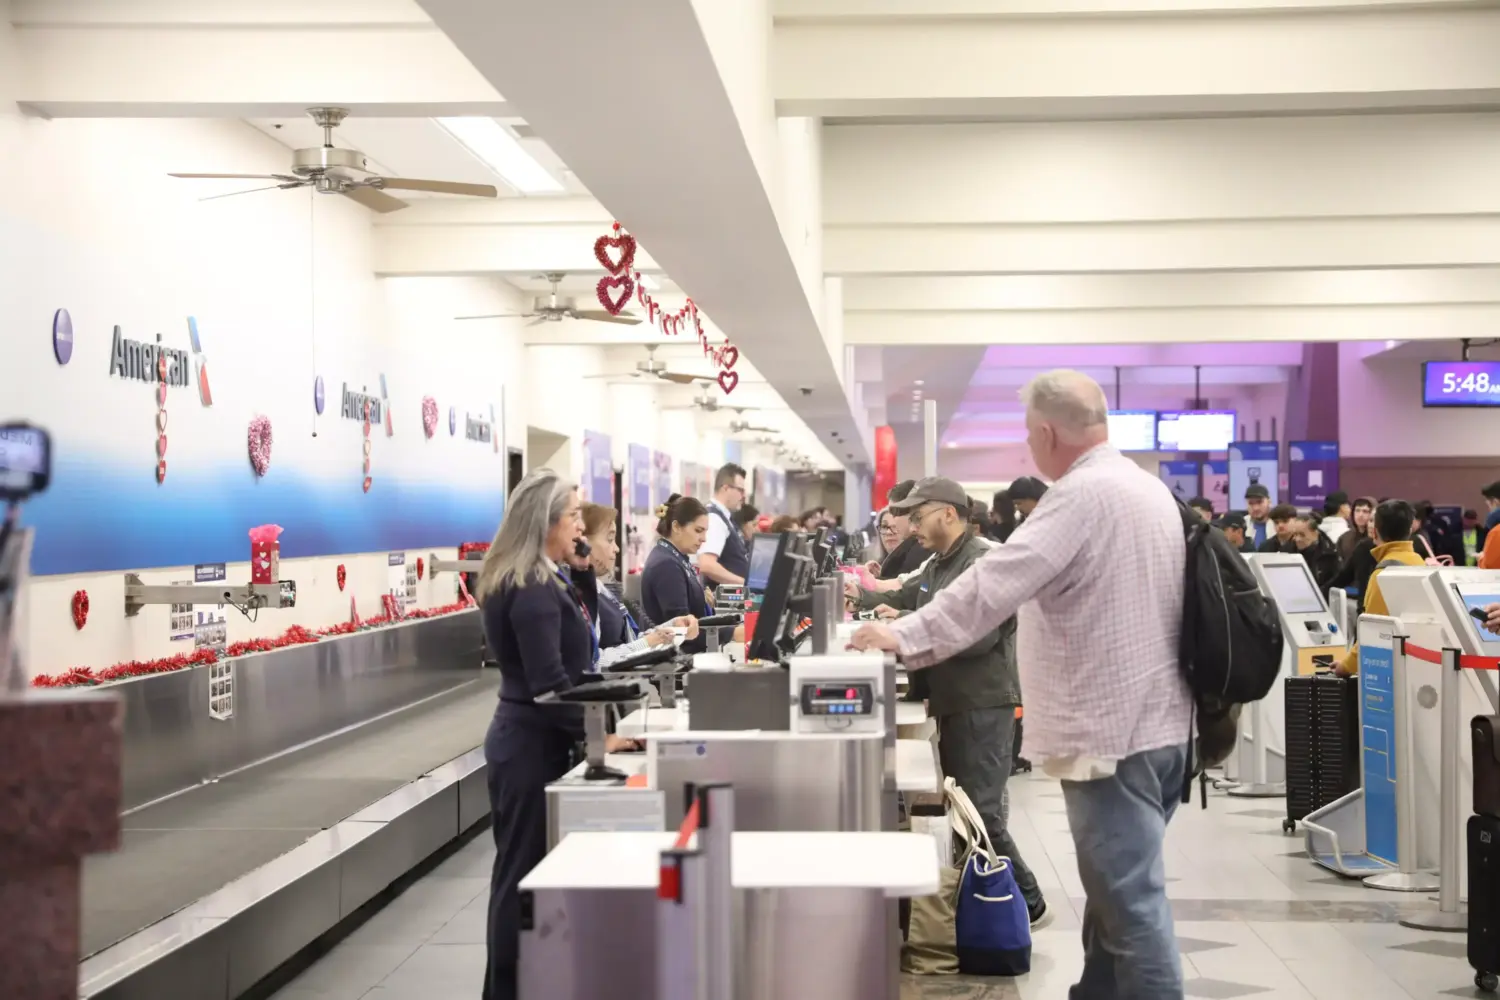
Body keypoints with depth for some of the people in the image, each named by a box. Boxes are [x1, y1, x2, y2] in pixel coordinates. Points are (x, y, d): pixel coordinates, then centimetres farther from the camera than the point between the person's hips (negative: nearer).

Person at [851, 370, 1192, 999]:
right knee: (1119, 893, 17)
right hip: (1149, 723, 10)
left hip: (1114, 732, -10)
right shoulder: (1147, 488, 14)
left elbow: (994, 583, -23)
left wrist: (906, 637, -18)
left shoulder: (1082, 495, -18)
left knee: (1130, 901, -4)